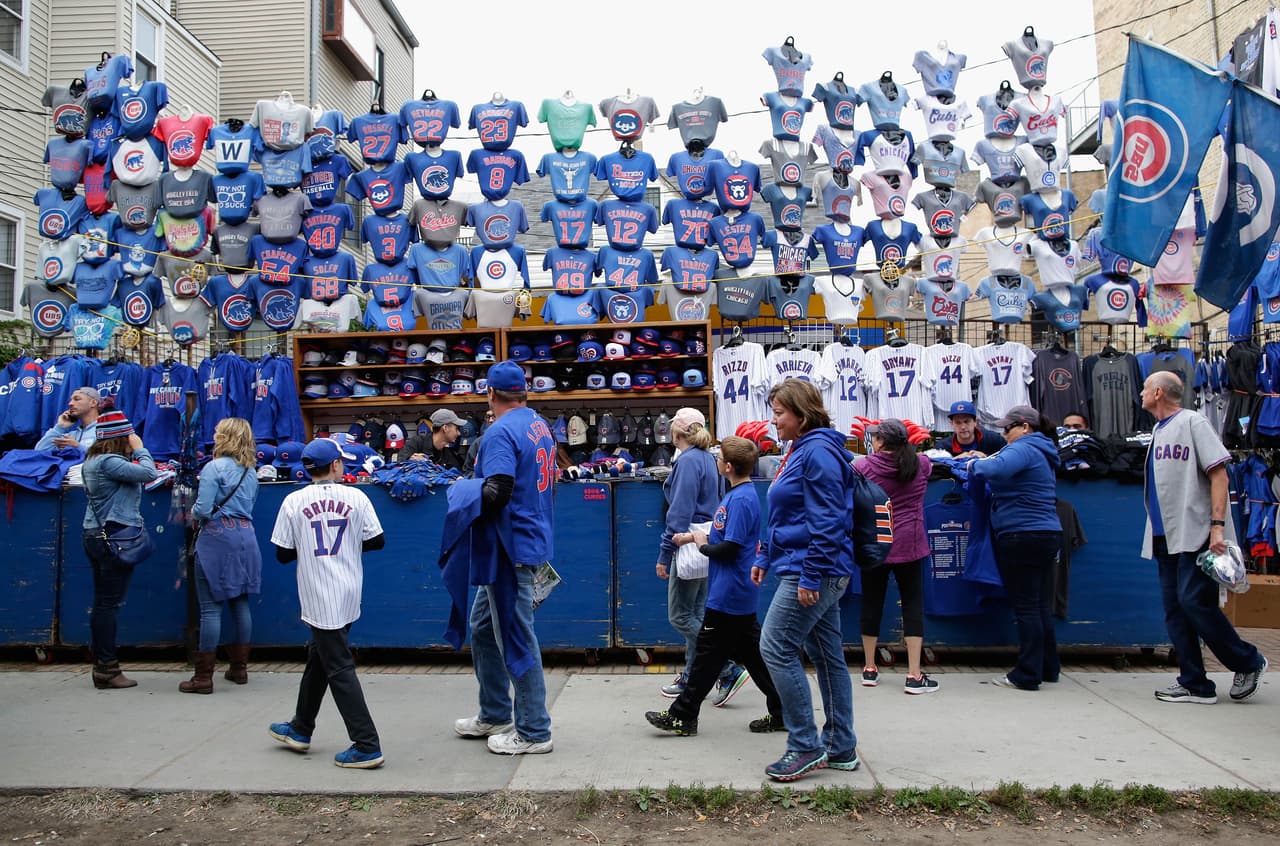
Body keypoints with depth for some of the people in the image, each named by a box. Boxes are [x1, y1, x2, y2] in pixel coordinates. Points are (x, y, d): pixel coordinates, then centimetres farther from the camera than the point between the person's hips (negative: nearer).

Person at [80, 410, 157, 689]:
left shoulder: (94, 460, 13)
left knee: (103, 602, 14)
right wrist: (139, 449, -9)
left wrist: (134, 453, 5)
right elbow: (148, 473, -23)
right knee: (109, 603, -4)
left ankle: (102, 666, 21)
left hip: (97, 536, 10)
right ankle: (107, 670, 2)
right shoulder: (109, 462, -18)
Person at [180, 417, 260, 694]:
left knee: (211, 607, -3)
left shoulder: (214, 468, -9)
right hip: (245, 536, 7)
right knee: (240, 602, 12)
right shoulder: (251, 471, 12)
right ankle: (240, 668, 20)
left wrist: (193, 512, 7)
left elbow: (203, 509, -14)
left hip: (217, 537, -7)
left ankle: (204, 676, 0)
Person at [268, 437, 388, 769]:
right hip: (348, 596, 4)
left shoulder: (294, 502, -6)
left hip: (319, 600, -4)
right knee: (318, 659, 21)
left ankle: (367, 746, -4)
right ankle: (301, 729, 37)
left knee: (339, 669, -2)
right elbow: (377, 541, 0)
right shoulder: (356, 497, -3)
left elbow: (283, 554, -3)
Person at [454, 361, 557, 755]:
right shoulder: (540, 426, 12)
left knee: (515, 638, -1)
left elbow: (497, 493, -27)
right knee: (483, 627, 21)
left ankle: (533, 732, 9)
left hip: (511, 549, -10)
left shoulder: (501, 432, -17)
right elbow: (546, 483, 19)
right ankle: (494, 716, 31)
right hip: (532, 540, 10)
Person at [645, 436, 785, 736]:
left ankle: (682, 716, 11)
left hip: (728, 595, -10)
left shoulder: (741, 499, -21)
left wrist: (703, 545, -7)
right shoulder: (739, 494, 10)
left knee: (708, 654, 1)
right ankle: (781, 712, 20)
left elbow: (730, 548, -24)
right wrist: (694, 537, 12)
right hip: (739, 594, 10)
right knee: (751, 652, 14)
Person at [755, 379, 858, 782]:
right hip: (818, 575, 11)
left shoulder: (818, 452, -16)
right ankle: (840, 748, 22)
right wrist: (765, 557, 19)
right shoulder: (799, 451, 17)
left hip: (813, 573, -11)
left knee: (776, 649, -8)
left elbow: (826, 522, -21)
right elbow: (785, 517, 23)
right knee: (827, 656, 13)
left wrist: (810, 577, -21)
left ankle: (805, 746, 1)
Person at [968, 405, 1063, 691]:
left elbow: (997, 469, -32)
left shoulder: (1023, 449, -13)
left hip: (1022, 536, -10)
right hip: (1047, 535, 10)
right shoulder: (1042, 453, 19)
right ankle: (1048, 668, 23)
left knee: (1026, 606, -4)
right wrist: (983, 461, 11)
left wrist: (975, 464, -13)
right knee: (1041, 605, 15)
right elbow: (1008, 473, 25)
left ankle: (1028, 675, 1)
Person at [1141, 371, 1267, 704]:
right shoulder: (1158, 431, 17)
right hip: (1165, 536, 8)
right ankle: (1194, 683, 11)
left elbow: (1218, 474, -12)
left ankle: (1248, 662, 11)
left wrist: (1217, 525, -20)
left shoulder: (1192, 422, -5)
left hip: (1195, 534, -8)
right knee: (1175, 610, 5)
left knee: (1196, 602, -10)